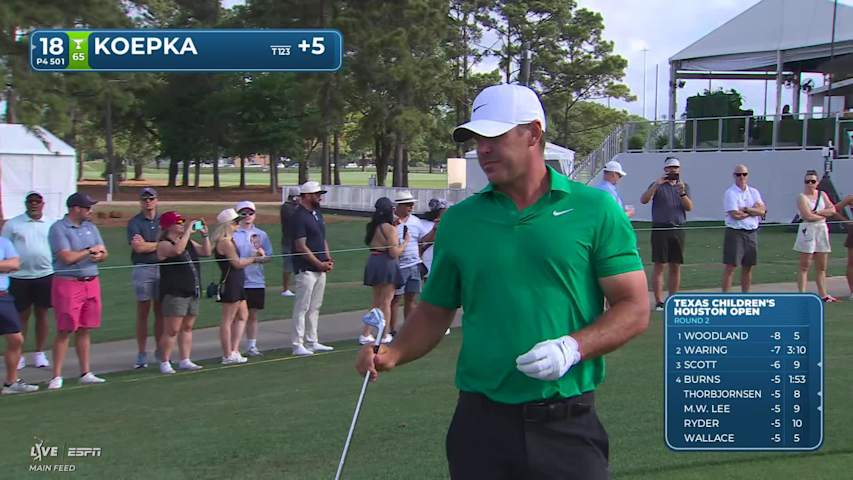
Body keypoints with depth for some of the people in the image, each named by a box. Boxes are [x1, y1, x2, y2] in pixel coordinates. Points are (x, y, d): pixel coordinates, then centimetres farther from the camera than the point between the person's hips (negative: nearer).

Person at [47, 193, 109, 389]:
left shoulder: (90, 227, 15)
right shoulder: (58, 229, -7)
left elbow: (104, 253, 14)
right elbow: (67, 257, -17)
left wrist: (99, 255, -10)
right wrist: (90, 250, -4)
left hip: (91, 283, 6)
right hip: (67, 283, -6)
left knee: (85, 330, 9)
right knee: (64, 330, -6)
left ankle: (85, 373, 15)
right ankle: (57, 376, -2)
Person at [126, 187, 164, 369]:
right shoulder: (134, 222, 1)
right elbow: (138, 247, -12)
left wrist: (147, 245, -6)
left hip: (163, 268, 3)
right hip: (143, 269, -3)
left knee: (160, 311, 7)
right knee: (143, 312, 0)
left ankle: (160, 351, 14)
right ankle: (141, 354, 4)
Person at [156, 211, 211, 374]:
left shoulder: (189, 242, 16)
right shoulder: (164, 244, -8)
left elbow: (206, 252, 15)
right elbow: (177, 250, -29)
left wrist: (204, 234, 4)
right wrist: (188, 231, -21)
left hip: (192, 292, 8)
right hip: (174, 293, -8)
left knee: (187, 328, 11)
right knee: (172, 330, -7)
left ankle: (185, 360, 16)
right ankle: (164, 362, 0)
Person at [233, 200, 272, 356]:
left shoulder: (261, 234, 9)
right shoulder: (232, 234, -3)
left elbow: (268, 257, 9)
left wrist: (260, 257, -13)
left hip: (256, 281, 4)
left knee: (253, 315, 11)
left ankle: (252, 346, 19)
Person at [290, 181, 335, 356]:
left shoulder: (317, 214, 15)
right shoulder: (299, 216, -13)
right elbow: (301, 246, -17)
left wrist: (328, 259, 7)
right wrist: (320, 264, -15)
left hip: (320, 269, 9)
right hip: (305, 269, -9)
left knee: (315, 307, 13)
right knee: (302, 308, -5)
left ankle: (312, 342, 20)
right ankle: (297, 345, -1)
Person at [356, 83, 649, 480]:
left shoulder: (595, 210, -1)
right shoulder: (459, 221, 7)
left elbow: (635, 309, -2)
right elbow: (434, 313, 13)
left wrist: (573, 347, -17)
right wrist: (393, 354, -6)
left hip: (568, 424, -2)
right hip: (481, 421, 2)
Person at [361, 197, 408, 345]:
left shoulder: (373, 227, 6)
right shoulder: (389, 228, -16)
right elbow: (394, 253, -19)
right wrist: (405, 241, -2)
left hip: (373, 261, 7)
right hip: (387, 265, -7)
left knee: (376, 302, 17)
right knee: (386, 302, 2)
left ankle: (365, 334, 14)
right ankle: (385, 336, 8)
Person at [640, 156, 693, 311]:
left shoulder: (684, 186, 13)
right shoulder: (657, 185, 4)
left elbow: (689, 207, 1)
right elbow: (643, 200, -11)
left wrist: (682, 192, -15)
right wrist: (656, 185, -21)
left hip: (678, 230, 3)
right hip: (660, 229, -3)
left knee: (676, 267, 5)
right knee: (659, 266, -5)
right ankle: (659, 301, -5)